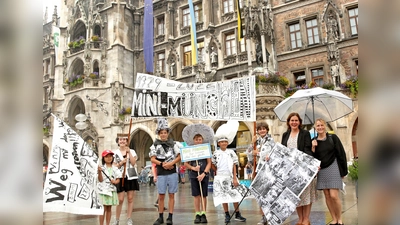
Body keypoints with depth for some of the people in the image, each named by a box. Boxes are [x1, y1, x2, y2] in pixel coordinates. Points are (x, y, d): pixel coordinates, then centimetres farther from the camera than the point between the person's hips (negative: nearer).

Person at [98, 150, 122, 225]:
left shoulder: (115, 168, 8)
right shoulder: (101, 168, -4)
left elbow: (118, 179, 10)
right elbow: (100, 180, -10)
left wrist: (115, 181, -12)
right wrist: (99, 171, -24)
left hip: (112, 190, 4)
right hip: (103, 190, -4)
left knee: (109, 209, 11)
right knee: (103, 209, -4)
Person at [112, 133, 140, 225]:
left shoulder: (132, 151, 6)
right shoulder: (115, 152, 5)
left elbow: (133, 163, -5)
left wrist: (129, 152, -10)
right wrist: (120, 163, -14)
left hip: (131, 177, 1)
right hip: (120, 177, -1)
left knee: (130, 199, 4)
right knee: (120, 200, -2)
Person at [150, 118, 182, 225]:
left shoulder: (174, 144, 3)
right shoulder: (155, 145, 4)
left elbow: (180, 156, 0)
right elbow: (152, 159, 1)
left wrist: (170, 163, -12)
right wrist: (162, 164, -12)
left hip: (172, 173, -1)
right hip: (161, 174, 1)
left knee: (171, 195, 4)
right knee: (161, 196, 5)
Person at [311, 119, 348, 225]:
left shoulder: (333, 138, -1)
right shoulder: (314, 141, 7)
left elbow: (341, 154, -1)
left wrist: (343, 170, -3)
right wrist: (313, 148, -10)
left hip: (333, 169, -3)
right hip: (321, 171, 3)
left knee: (334, 196, -10)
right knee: (327, 196, 5)